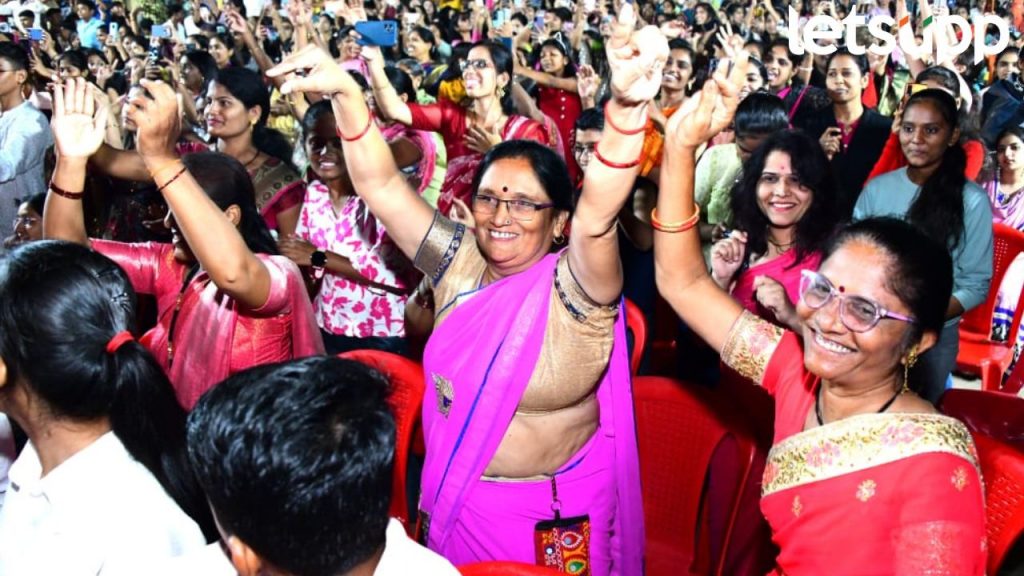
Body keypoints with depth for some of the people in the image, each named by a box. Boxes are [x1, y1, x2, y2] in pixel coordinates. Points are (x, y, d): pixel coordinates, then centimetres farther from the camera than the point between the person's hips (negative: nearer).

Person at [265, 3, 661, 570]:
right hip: (452, 504, 4)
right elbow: (381, 185, -7)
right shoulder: (461, 263, -3)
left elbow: (598, 212, -36)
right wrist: (345, 91, -20)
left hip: (551, 519, -4)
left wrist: (626, 107, -52)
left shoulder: (573, 286, -17)